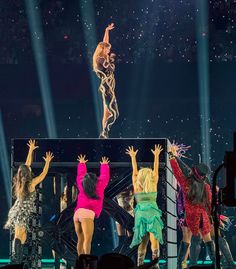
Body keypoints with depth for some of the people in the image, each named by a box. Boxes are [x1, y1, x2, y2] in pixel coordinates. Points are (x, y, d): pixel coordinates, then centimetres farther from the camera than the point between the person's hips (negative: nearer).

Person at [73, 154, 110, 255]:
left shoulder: (81, 186, 23)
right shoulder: (99, 185, 14)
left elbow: (80, 175, 41)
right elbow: (105, 176, 30)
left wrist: (81, 164, 57)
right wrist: (104, 165, 49)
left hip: (77, 213, 6)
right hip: (87, 214, -6)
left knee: (80, 240, 9)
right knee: (87, 240, -15)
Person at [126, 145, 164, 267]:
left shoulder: (136, 186, 8)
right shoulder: (153, 185, 4)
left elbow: (135, 171, 19)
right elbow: (156, 170, 14)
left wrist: (133, 157, 30)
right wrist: (156, 156, 24)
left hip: (140, 214, 3)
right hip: (153, 213, -3)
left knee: (142, 242, 10)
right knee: (154, 239, -8)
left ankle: (140, 264, 3)